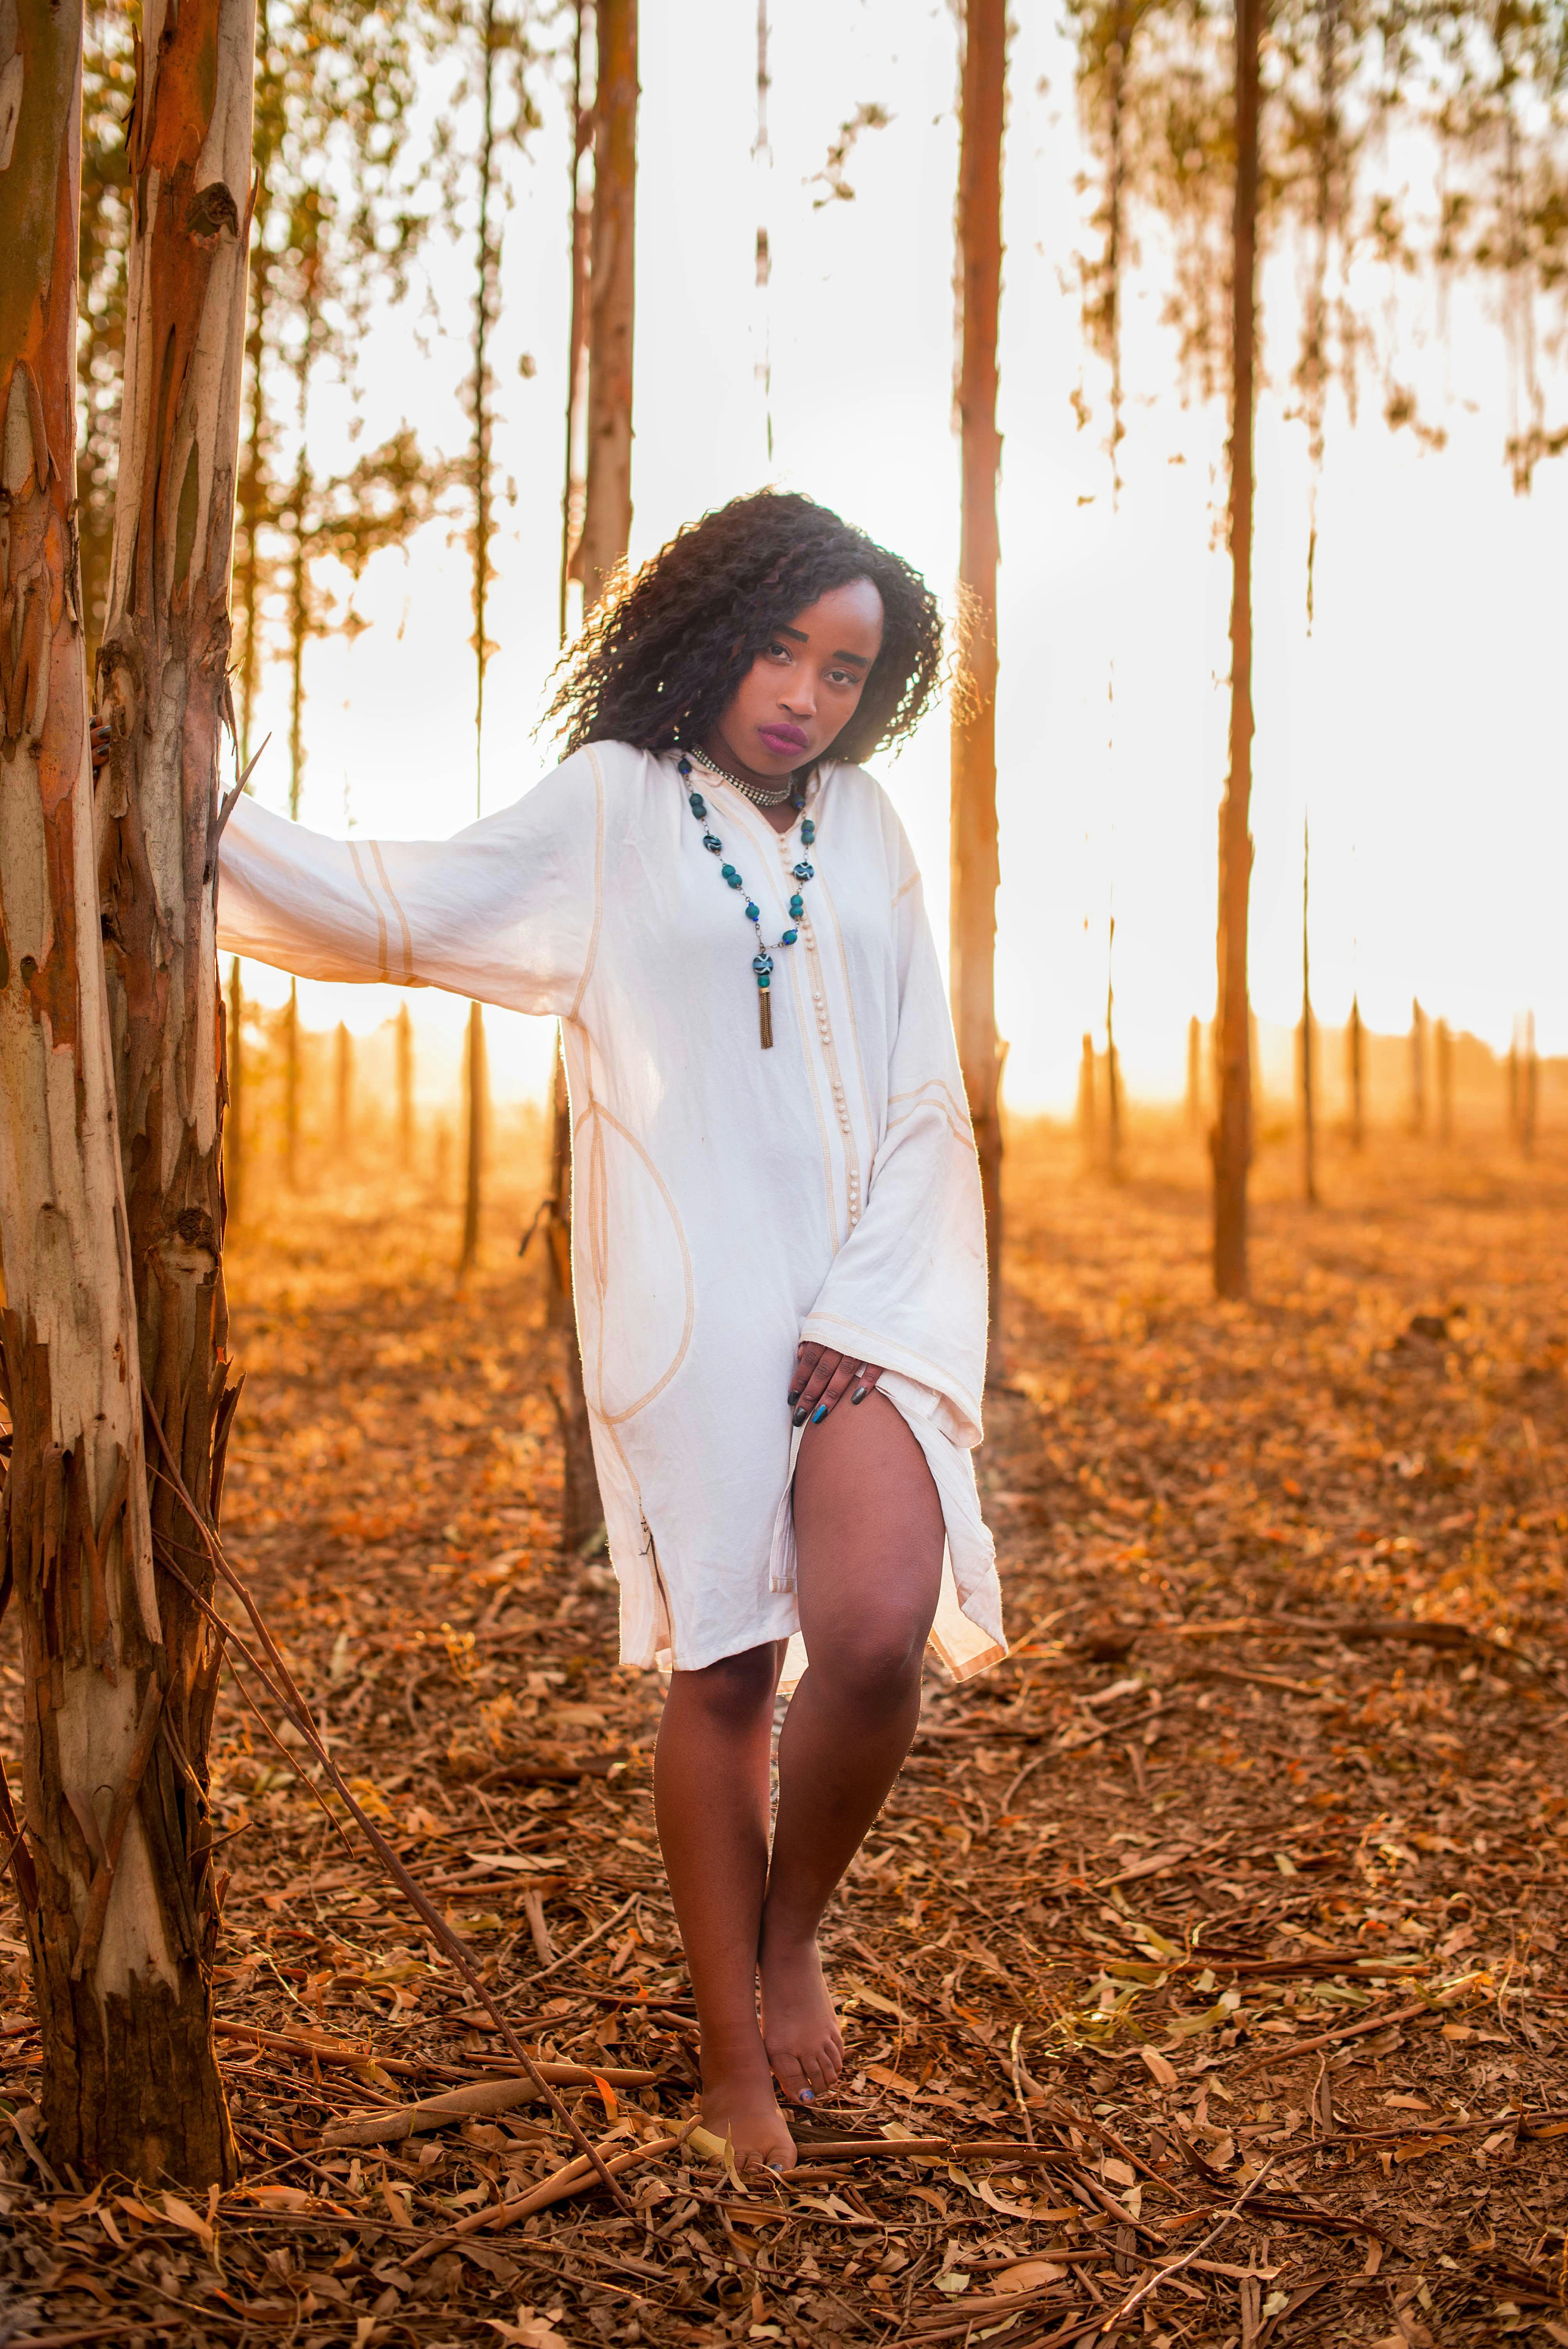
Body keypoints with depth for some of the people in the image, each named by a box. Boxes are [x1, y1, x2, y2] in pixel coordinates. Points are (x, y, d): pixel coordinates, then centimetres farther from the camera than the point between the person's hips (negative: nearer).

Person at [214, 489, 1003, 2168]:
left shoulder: (865, 831, 12)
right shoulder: (611, 810, 4)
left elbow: (917, 1095, 8)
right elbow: (392, 911, 2)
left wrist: (864, 1310, -2)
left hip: (865, 1296, 2)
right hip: (691, 1305, -2)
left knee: (877, 1634, -16)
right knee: (726, 1669, 1)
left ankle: (791, 1930, 13)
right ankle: (735, 2064, 18)